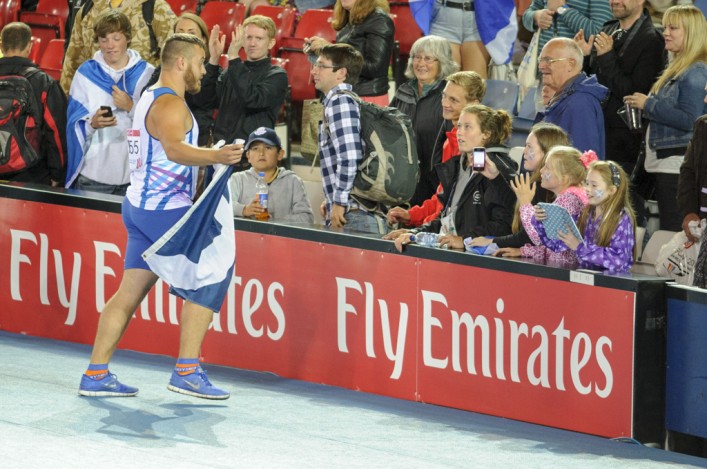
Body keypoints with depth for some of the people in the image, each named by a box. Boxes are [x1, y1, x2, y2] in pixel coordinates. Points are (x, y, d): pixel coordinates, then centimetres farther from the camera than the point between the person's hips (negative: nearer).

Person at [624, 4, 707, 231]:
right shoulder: (677, 69, 17)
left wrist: (648, 104, -15)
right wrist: (644, 106, 9)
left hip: (680, 162, -10)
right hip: (666, 162, 10)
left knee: (673, 231, -11)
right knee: (669, 232, 12)